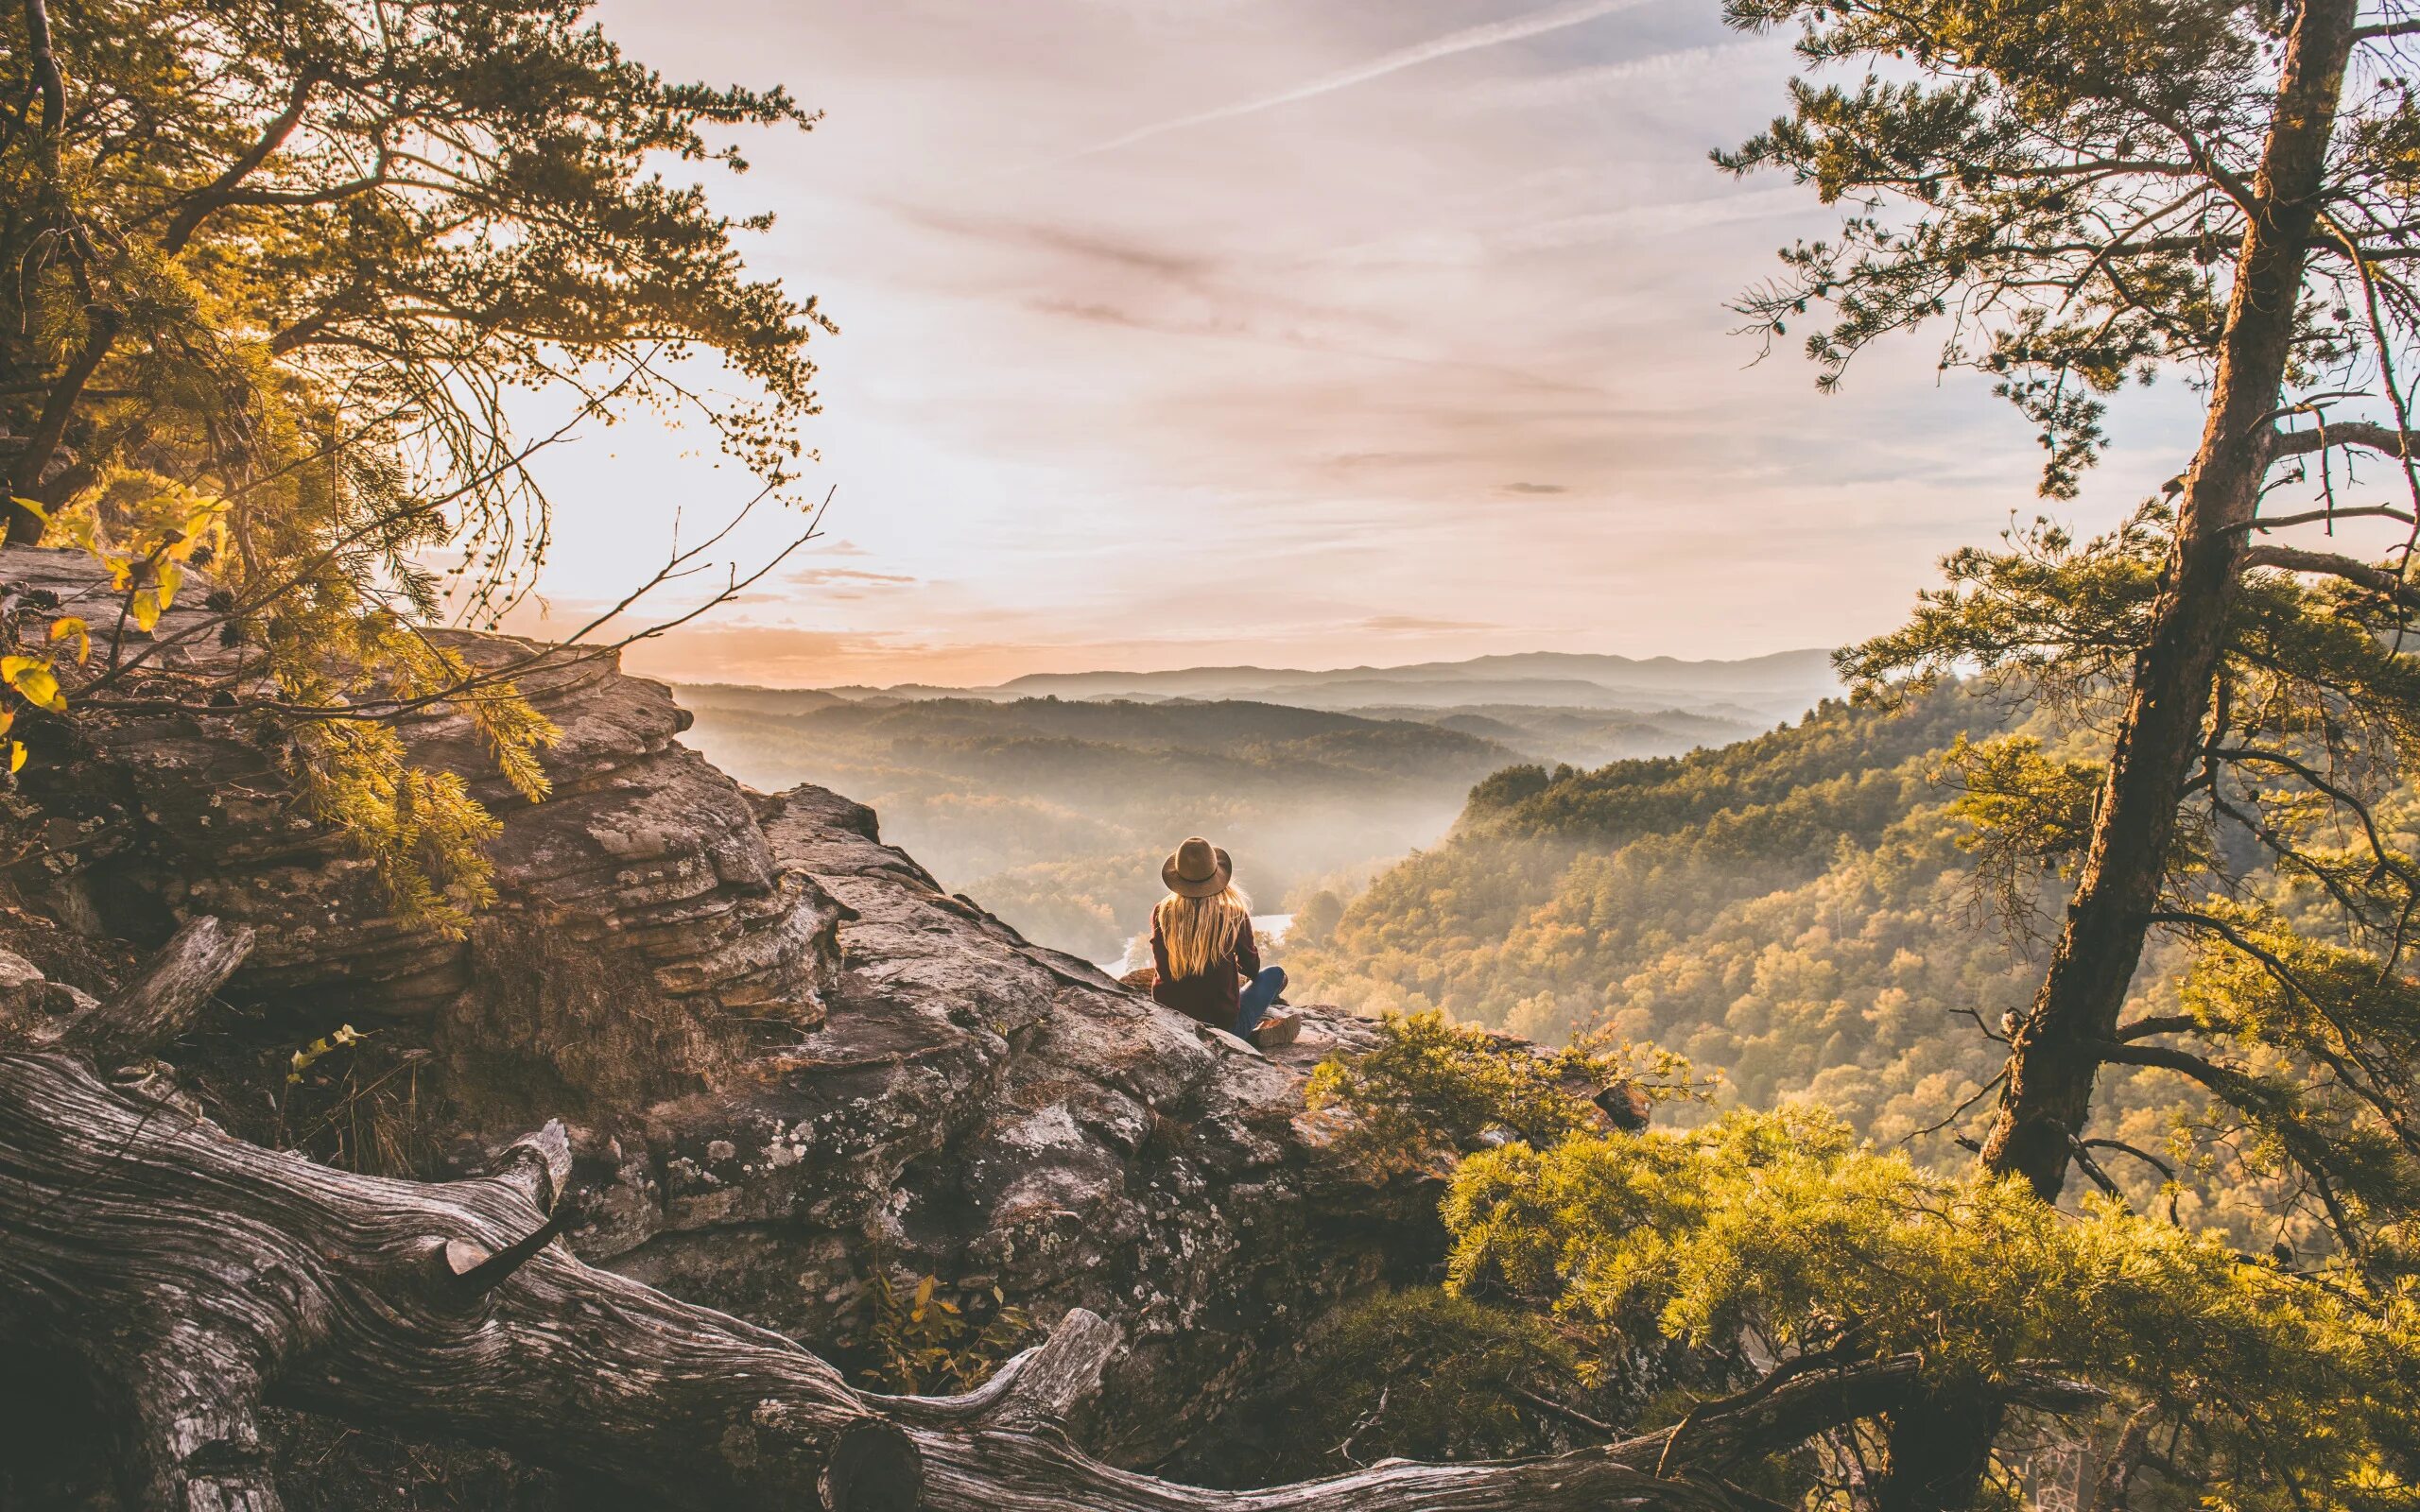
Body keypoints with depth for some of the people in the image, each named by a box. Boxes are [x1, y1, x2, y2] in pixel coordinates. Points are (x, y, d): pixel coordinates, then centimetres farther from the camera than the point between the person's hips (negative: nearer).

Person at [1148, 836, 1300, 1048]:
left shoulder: (1162, 913, -6)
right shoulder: (1234, 913, -12)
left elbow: (1160, 968, 8)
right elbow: (1251, 967, 5)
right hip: (1223, 1024, -3)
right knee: (1275, 974, 22)